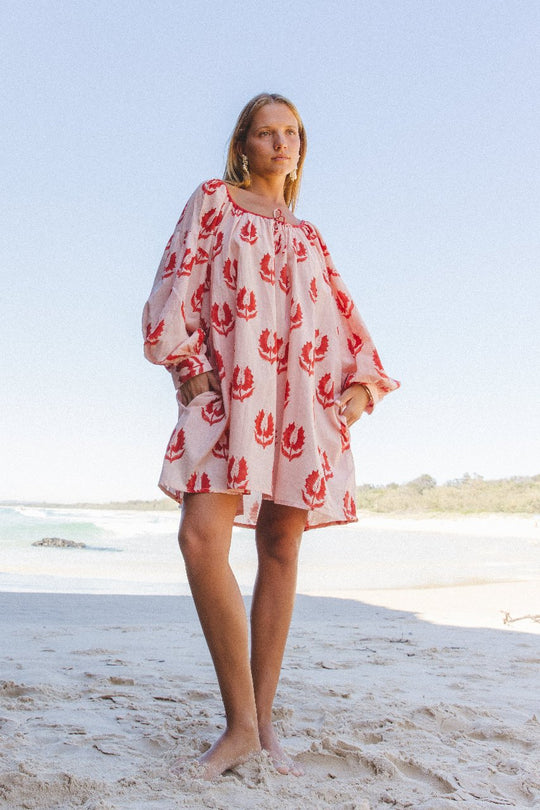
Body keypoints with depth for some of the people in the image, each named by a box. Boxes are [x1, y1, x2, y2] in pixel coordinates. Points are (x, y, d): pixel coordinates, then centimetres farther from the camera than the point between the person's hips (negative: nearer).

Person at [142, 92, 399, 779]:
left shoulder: (307, 237, 27)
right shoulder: (215, 201, 16)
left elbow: (343, 318, 22)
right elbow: (181, 278, 4)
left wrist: (362, 382, 6)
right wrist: (184, 357, -8)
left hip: (302, 395, 4)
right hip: (227, 386, -3)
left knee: (281, 548, -1)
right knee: (201, 534, -21)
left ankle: (262, 720, 6)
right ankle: (241, 722, -13)